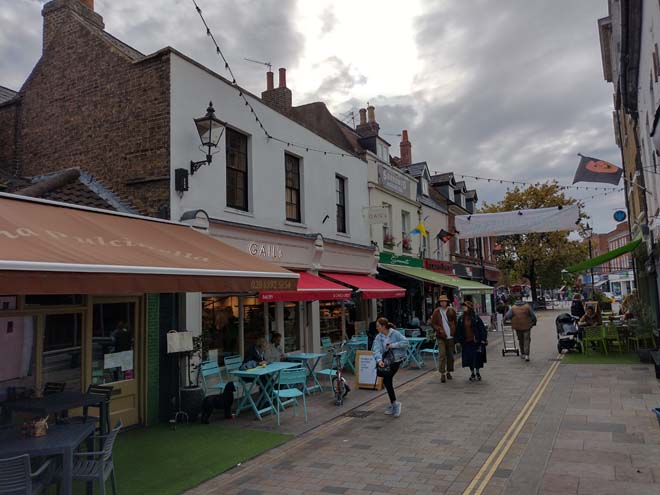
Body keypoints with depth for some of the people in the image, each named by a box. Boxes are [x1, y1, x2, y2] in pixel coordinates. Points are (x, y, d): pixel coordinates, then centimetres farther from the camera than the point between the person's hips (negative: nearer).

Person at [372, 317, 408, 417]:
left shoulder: (395, 333, -12)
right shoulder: (378, 337, -1)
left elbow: (405, 342, -16)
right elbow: (377, 349, -14)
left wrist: (393, 345, -22)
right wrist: (379, 360, -31)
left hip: (396, 360, -6)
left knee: (387, 380, -14)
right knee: (388, 380, 8)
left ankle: (394, 403, -2)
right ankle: (393, 403, 23)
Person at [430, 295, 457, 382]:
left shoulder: (452, 311, 5)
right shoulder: (436, 311, 0)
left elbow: (455, 322, 10)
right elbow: (432, 323, 2)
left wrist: (455, 332, 0)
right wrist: (439, 329, -13)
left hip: (450, 336, 3)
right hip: (441, 337, -2)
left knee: (450, 355, 11)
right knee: (442, 355, -11)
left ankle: (449, 372, 25)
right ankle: (442, 374, -7)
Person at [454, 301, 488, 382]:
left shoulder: (476, 317, -6)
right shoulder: (461, 318, 3)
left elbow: (482, 328, -3)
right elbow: (458, 330, 7)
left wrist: (483, 339, -7)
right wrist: (458, 340, 4)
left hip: (475, 341, -3)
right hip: (466, 342, 3)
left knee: (477, 357, 4)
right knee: (469, 358, 6)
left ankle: (477, 372, 23)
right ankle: (472, 373, 21)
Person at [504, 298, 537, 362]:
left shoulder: (513, 308, -2)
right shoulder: (527, 307, -2)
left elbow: (506, 316, -7)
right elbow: (533, 316, 0)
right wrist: (534, 322, 17)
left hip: (518, 327, 1)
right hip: (526, 326, -1)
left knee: (521, 340, 17)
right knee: (526, 340, 2)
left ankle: (523, 354, 26)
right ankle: (526, 355, -10)